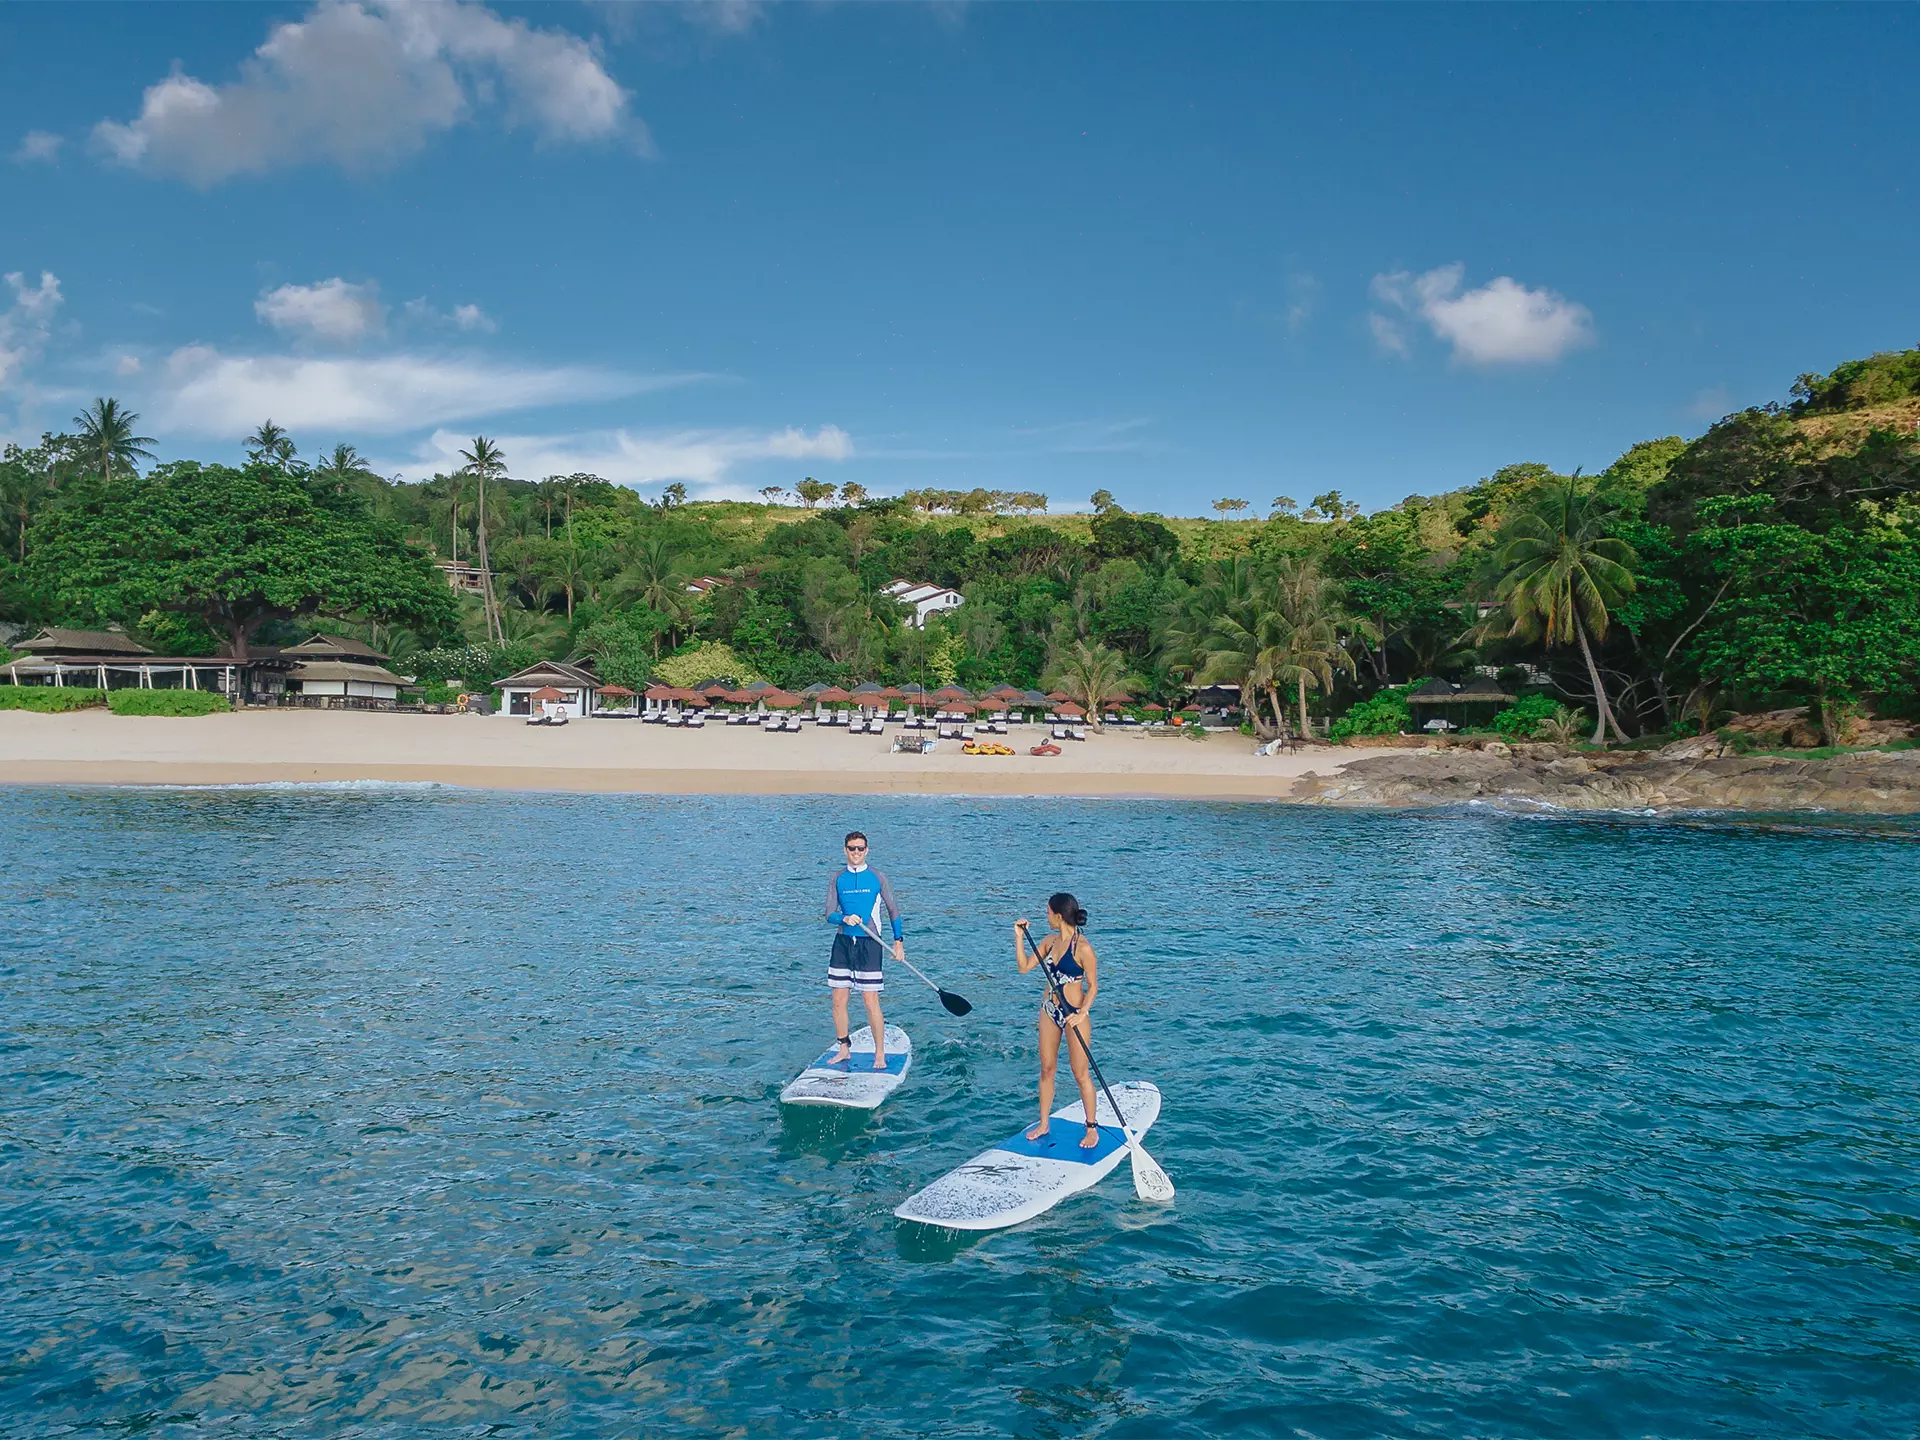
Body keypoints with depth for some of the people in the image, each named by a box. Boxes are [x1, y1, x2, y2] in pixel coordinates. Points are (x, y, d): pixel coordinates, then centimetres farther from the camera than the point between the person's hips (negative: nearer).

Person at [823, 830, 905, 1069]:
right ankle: (844, 1048, 20)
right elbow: (830, 914, 2)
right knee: (838, 1000, 5)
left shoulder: (877, 877, 0)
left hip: (868, 943, -3)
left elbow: (893, 910, 8)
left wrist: (898, 941, 5)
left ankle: (880, 1054, 3)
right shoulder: (837, 880, 7)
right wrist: (845, 918, -19)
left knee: (871, 1001, -6)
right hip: (843, 942, 3)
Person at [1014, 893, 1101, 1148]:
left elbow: (1093, 986, -13)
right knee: (1046, 1069, 13)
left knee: (1081, 1074, 2)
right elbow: (1024, 967, 5)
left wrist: (1082, 1014, -25)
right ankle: (1044, 1124, 25)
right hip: (1049, 1010, 7)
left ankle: (1092, 1129, 15)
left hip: (1074, 1014, -7)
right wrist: (1019, 936, -2)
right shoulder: (1049, 941, 3)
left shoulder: (1082, 947, -17)